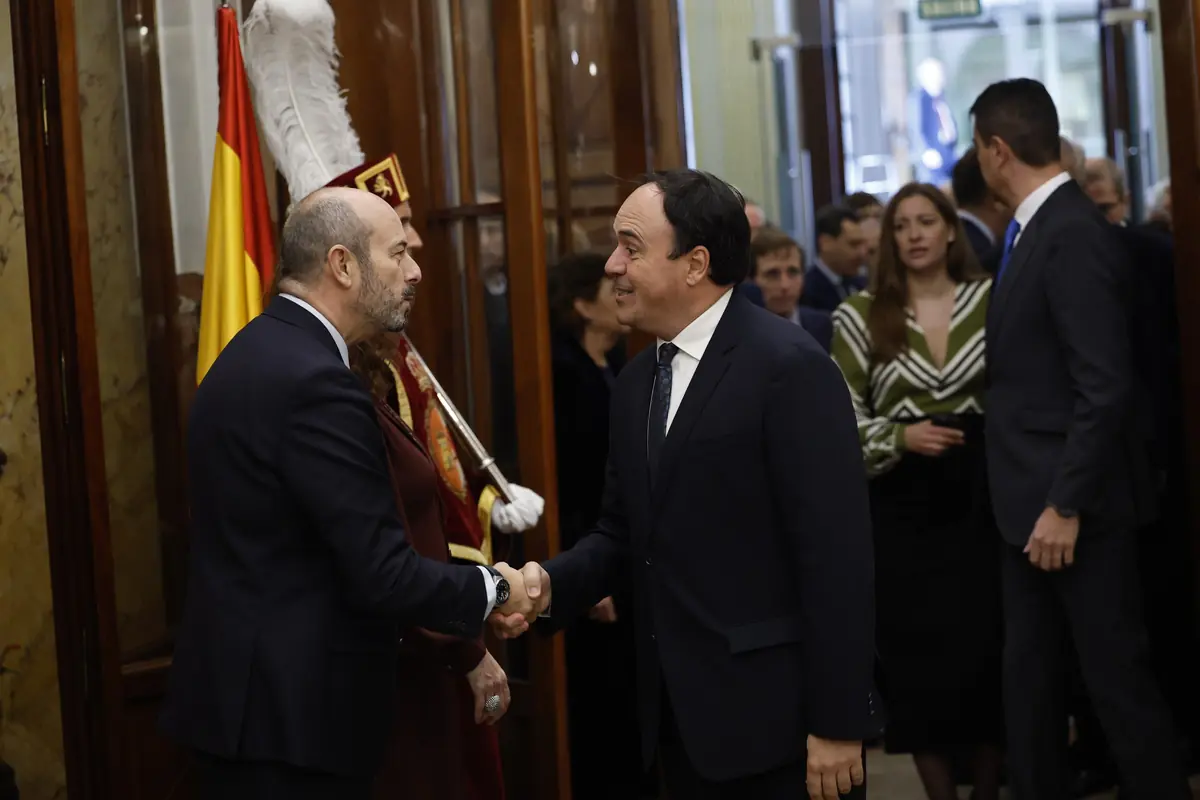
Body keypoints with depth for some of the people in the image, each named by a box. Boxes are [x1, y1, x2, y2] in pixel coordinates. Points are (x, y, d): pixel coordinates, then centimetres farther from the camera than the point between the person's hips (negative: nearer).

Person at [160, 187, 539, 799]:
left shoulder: (257, 353, 10)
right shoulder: (313, 383, -20)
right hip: (291, 713, -10)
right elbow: (384, 575, -21)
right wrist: (494, 590, -5)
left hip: (247, 696, 10)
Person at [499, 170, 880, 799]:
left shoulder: (788, 366, -13)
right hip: (681, 718, 7)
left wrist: (838, 723, -18)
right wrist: (552, 583, -4)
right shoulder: (637, 382, 12)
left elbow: (836, 555, -16)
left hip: (774, 716, -7)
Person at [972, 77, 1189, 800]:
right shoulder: (1037, 229, 10)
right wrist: (1036, 503, 14)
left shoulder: (1073, 233, -18)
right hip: (1033, 503, 9)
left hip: (1075, 508, -9)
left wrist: (1066, 507, -21)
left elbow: (1105, 388, -22)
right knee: (1029, 680, 14)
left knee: (1119, 680, -1)